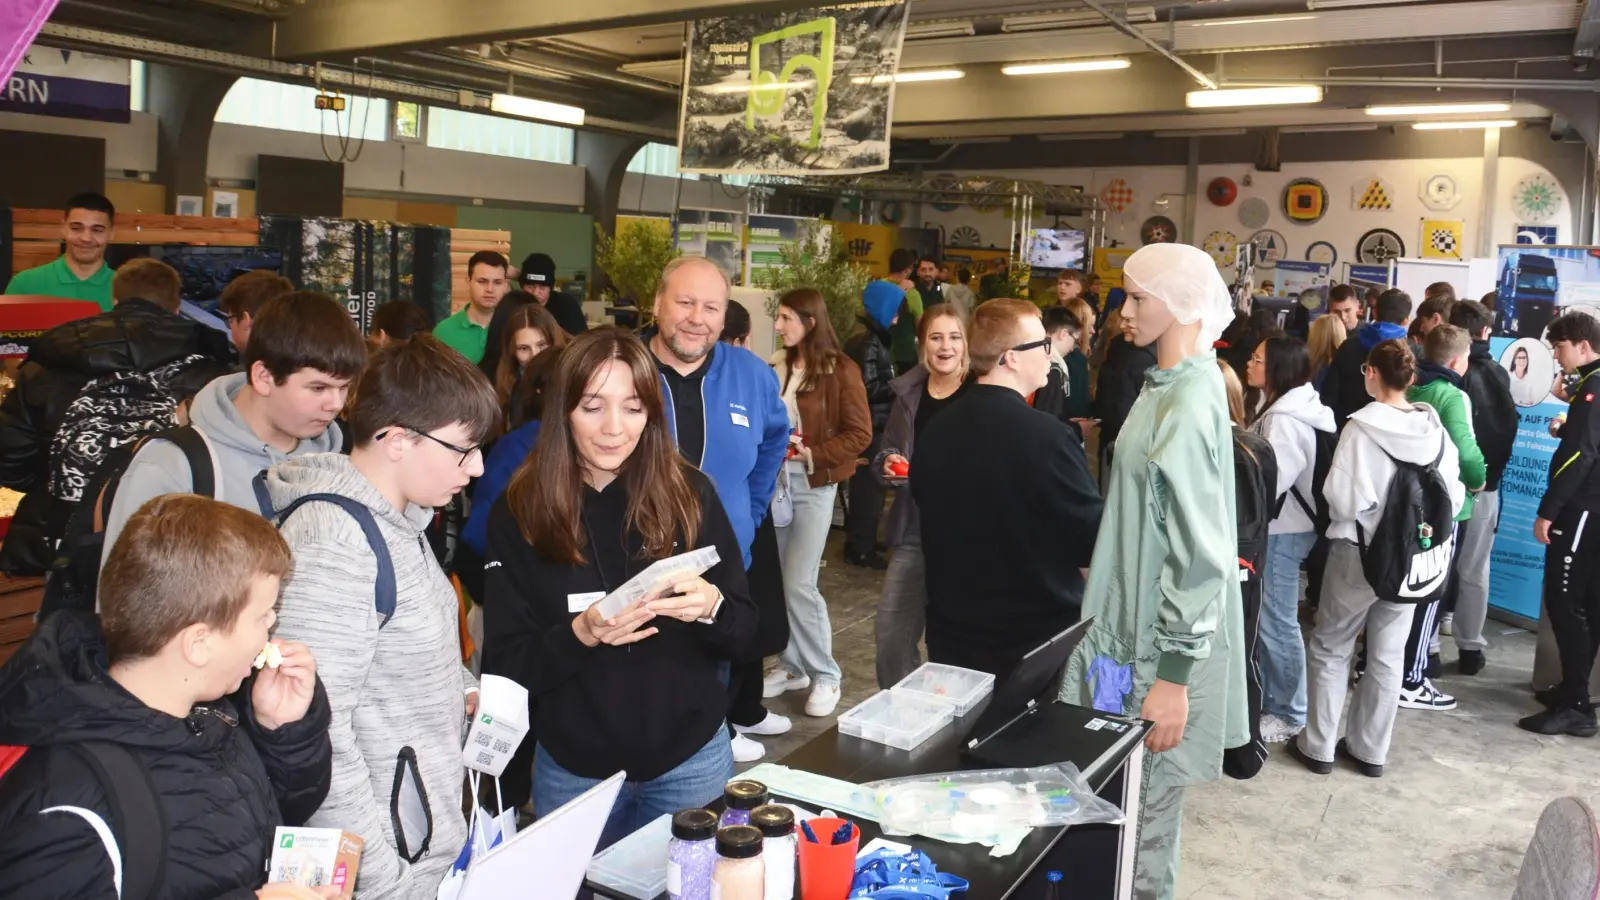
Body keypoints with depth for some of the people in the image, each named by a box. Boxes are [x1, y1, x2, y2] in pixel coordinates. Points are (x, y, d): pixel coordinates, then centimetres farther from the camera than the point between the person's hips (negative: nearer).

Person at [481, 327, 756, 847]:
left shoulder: (690, 493, -7)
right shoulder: (519, 512, -9)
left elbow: (743, 633, -2)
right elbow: (505, 665, -7)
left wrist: (711, 608, -23)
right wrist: (580, 634, -25)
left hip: (690, 760, 1)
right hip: (573, 769, 0)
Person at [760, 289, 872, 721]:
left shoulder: (840, 370, -9)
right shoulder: (777, 366, 6)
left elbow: (860, 434, -10)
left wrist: (812, 454, -17)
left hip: (813, 485, -5)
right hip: (775, 480, 5)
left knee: (799, 584, -6)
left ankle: (825, 675, 11)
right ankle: (792, 666, 24)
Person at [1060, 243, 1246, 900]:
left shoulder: (1189, 404, -21)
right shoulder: (1170, 386, 9)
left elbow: (1198, 554, -23)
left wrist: (1174, 672, -20)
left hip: (1159, 647, -9)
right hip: (1133, 625, 9)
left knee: (1143, 810, 6)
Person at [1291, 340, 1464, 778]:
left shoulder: (1362, 426, -18)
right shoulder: (1435, 428, -3)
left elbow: (1347, 499, -20)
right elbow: (1454, 497, 3)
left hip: (1360, 552, -4)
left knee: (1330, 647, 11)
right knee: (1388, 654, 14)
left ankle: (1318, 745, 16)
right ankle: (1370, 750, 24)